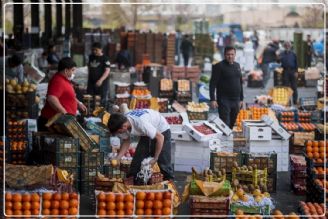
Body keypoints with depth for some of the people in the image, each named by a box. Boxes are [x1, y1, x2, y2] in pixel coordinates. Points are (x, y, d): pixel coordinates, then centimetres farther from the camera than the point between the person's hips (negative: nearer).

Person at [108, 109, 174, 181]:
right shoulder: (123, 124, -20)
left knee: (163, 162, -12)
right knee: (137, 161, -1)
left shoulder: (141, 123, -41)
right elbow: (126, 142, -3)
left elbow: (160, 138, -31)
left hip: (161, 132, -6)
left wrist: (155, 158, -26)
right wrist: (117, 158, -17)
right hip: (146, 133, 6)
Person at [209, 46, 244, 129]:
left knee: (232, 124, 10)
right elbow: (212, 84, -10)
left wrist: (241, 99, 17)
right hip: (224, 100, -6)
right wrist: (212, 99, -17)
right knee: (225, 124, -8)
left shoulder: (237, 65, 13)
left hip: (236, 100, 6)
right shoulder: (219, 66, -7)